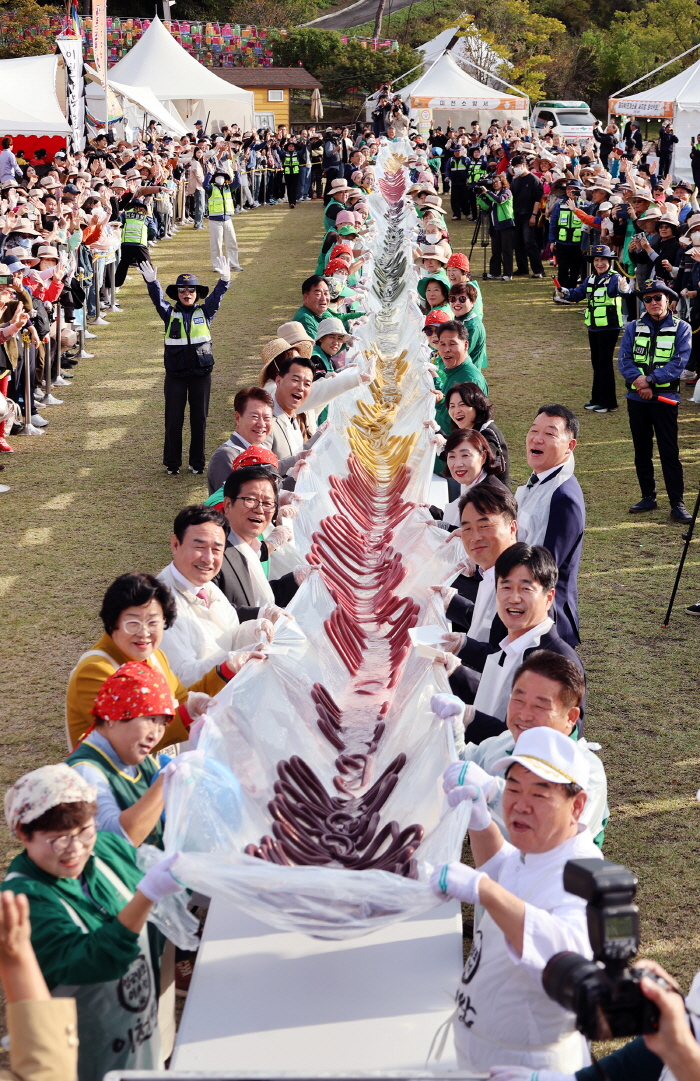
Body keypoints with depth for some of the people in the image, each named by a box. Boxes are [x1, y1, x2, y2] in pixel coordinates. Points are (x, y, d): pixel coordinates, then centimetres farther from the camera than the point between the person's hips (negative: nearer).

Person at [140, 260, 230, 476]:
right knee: (173, 420, 4)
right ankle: (172, 463, 15)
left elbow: (216, 297, -10)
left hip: (201, 374, 1)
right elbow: (158, 299, -12)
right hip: (175, 375, 0)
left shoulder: (205, 312, 4)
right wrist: (151, 282, -32)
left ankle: (197, 463, 18)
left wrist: (225, 280, -29)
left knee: (199, 419, 7)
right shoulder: (170, 313, 2)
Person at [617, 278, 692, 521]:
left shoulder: (681, 329, -1)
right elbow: (624, 360, -2)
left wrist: (650, 380, -18)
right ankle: (648, 497, 21)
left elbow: (678, 363, -10)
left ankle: (677, 503, -1)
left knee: (669, 453, -5)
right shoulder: (633, 328, 6)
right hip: (636, 398, 3)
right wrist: (638, 380, -19)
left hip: (665, 398, -3)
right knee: (642, 451, 10)